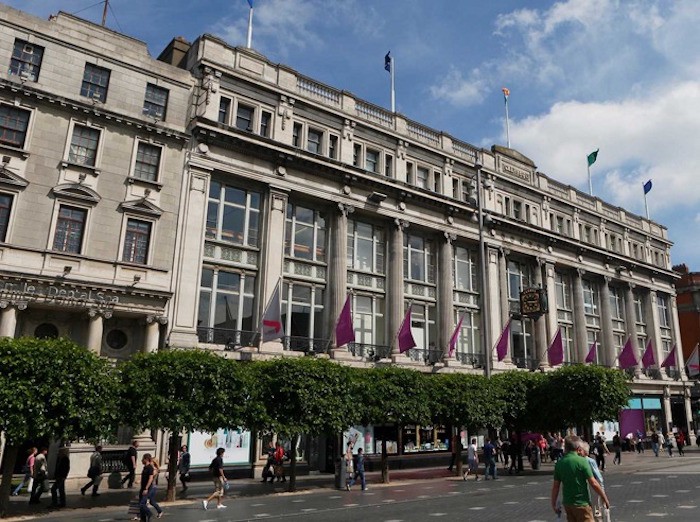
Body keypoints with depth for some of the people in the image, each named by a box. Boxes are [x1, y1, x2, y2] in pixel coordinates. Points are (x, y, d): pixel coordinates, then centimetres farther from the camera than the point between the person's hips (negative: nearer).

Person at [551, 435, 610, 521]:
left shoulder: (559, 463, 0)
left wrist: (554, 504, 11)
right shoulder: (582, 461, -15)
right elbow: (593, 483, -14)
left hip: (567, 502, 5)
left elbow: (555, 486, 3)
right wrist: (604, 498, 0)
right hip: (581, 503, -5)